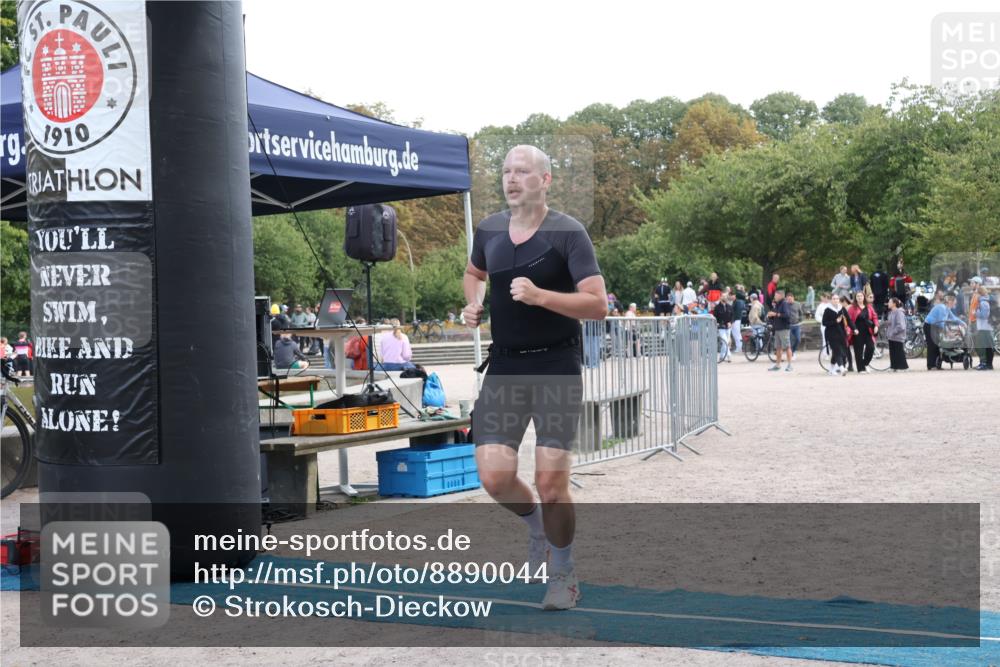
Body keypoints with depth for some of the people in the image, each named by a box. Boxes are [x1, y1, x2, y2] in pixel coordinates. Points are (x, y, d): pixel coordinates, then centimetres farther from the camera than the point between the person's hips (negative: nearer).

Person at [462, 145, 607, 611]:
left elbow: (598, 304, -14)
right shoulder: (489, 230, 6)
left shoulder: (567, 233, -9)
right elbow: (473, 273, 28)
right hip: (504, 367, 4)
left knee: (550, 482, -6)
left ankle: (563, 574, 17)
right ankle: (535, 524, 27)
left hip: (556, 367, -4)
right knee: (494, 476, -7)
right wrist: (473, 303, 7)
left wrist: (540, 296, -26)